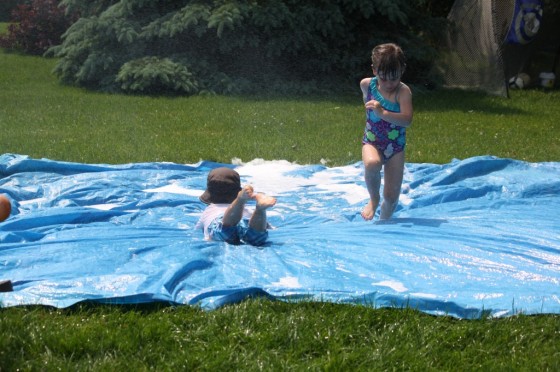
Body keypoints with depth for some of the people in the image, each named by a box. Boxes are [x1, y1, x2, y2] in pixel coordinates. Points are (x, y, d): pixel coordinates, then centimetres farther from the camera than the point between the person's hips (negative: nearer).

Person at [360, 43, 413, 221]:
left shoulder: (403, 91, -17)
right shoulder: (367, 84, -5)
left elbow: (407, 120, -31)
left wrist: (382, 113, -41)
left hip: (395, 146, -1)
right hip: (372, 141, 1)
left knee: (391, 196, 0)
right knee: (372, 163, -35)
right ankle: (373, 199, -7)